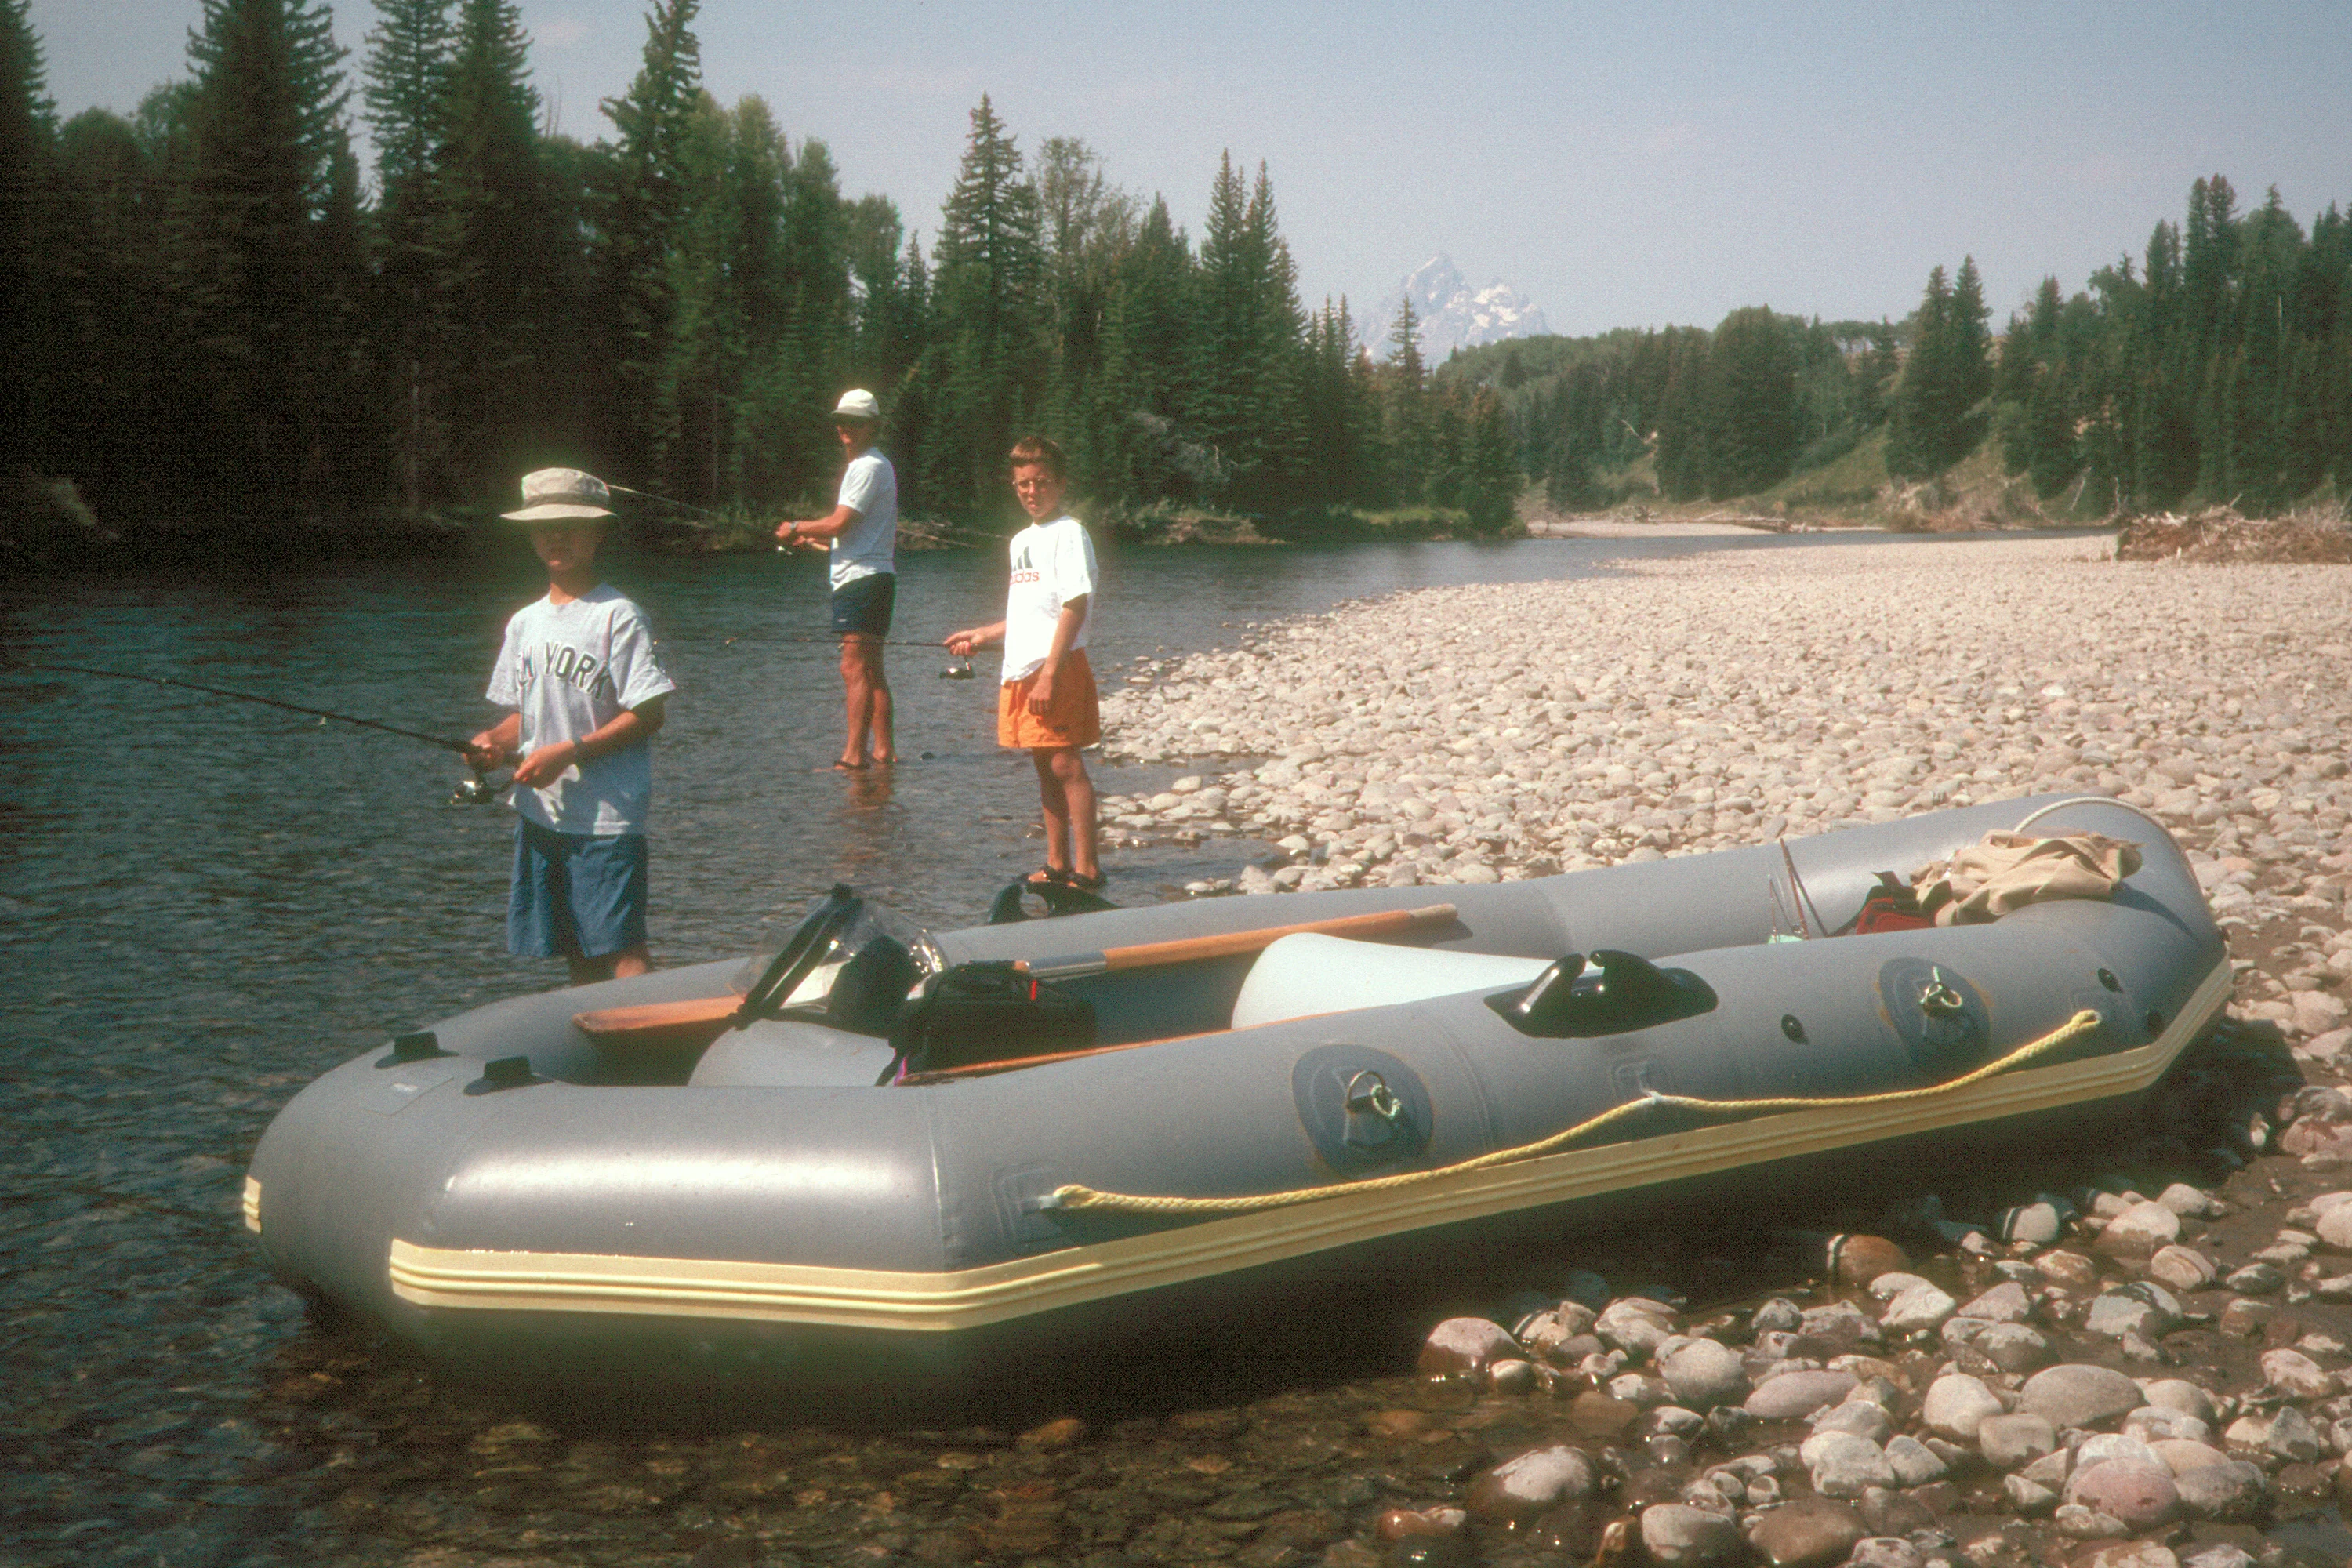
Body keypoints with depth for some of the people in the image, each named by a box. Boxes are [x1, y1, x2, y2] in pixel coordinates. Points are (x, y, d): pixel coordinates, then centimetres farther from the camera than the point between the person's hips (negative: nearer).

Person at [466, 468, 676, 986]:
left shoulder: (618, 616, -9)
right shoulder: (525, 622, 12)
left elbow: (648, 715, -12)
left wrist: (569, 751, -18)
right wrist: (494, 742, -3)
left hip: (607, 812, -7)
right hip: (540, 809, 7)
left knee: (620, 945, -11)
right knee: (576, 950, 12)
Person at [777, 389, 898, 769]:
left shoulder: (868, 467, -12)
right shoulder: (875, 466, 22)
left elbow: (839, 523, -18)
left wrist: (796, 528, -3)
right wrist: (816, 538, 19)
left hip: (862, 578, -11)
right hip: (873, 577, 11)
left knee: (854, 668, -12)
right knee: (871, 670, 12)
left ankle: (854, 755, -13)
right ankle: (884, 751, 14)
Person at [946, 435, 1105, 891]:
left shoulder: (1069, 533, -9)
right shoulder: (1022, 540, 19)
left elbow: (1075, 607, -16)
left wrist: (1050, 674, -21)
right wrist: (983, 635, 25)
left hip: (1058, 667, -9)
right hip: (1020, 668, 9)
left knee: (1066, 764, -9)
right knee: (1045, 767, 12)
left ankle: (1086, 869, -7)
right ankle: (1057, 865, 19)